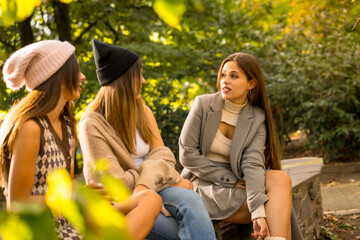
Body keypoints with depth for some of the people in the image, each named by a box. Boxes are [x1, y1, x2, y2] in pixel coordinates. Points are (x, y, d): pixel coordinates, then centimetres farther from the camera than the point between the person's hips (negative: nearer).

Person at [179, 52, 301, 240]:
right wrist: (230, 179, -13)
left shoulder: (257, 119, 0)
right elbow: (187, 154, -9)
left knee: (281, 179, -27)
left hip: (236, 185, 4)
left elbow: (253, 163, -14)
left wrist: (258, 213, -29)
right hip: (204, 186, -3)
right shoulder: (203, 104, -5)